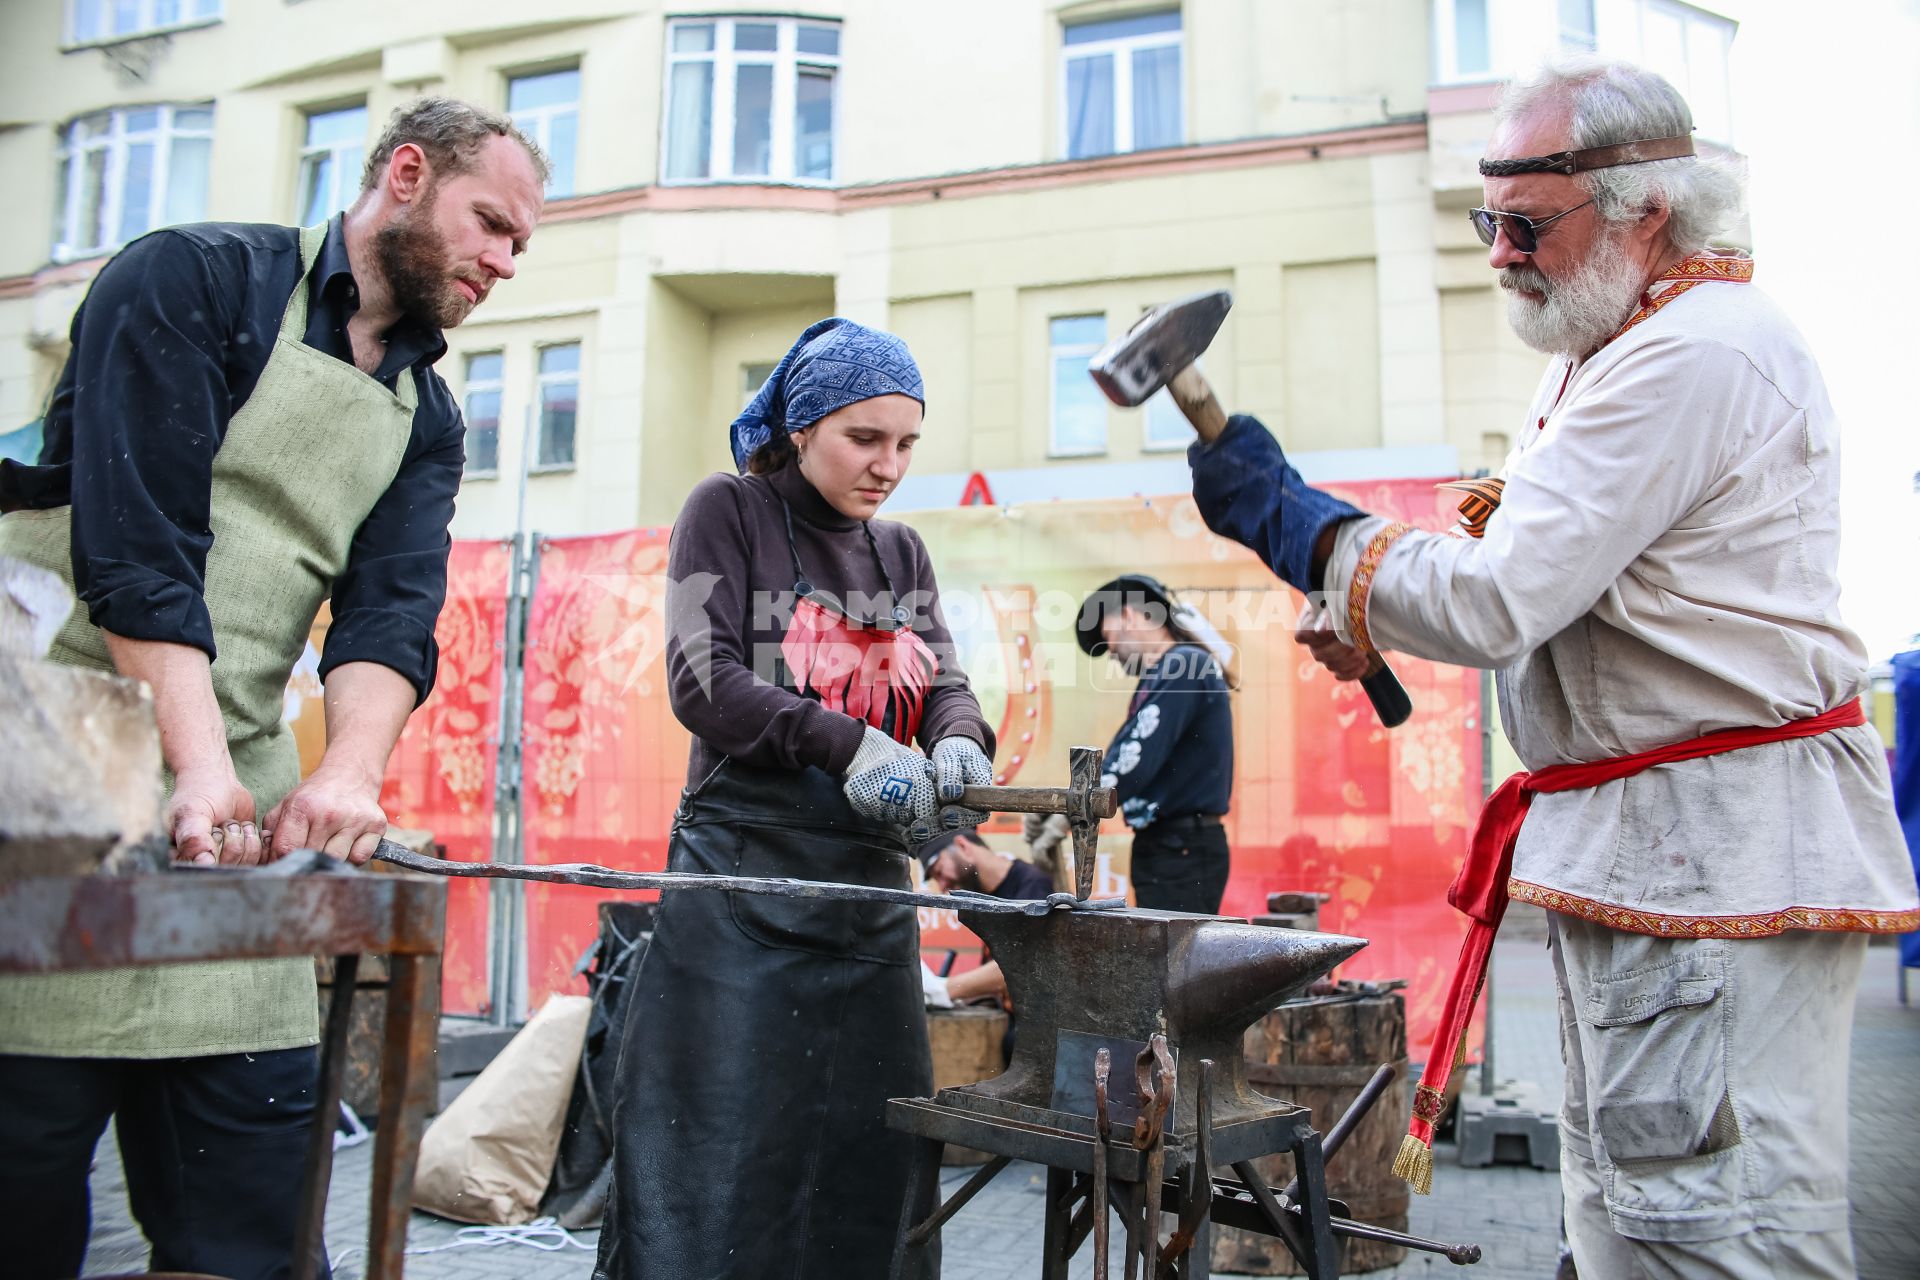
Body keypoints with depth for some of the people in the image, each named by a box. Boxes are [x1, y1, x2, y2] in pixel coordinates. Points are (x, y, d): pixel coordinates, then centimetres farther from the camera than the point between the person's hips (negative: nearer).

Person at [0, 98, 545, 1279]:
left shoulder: (426, 419, 15)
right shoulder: (198, 279, -2)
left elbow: (394, 609, 0)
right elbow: (135, 538, -14)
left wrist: (350, 772, -19)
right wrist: (202, 767, -23)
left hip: (242, 796, 6)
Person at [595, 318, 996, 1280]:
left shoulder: (900, 552, 16)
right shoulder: (728, 511, 1)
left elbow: (944, 685, 10)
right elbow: (701, 680, -10)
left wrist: (960, 745, -14)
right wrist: (847, 744, -21)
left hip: (870, 884, 5)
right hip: (743, 876, -5)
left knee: (864, 1161, 8)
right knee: (716, 1160, -3)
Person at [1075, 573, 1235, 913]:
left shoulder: (1182, 666, -13)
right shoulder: (1174, 669, 17)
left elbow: (1135, 761, -20)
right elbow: (1133, 756, 14)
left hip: (1182, 851, -10)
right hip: (1173, 847, 10)